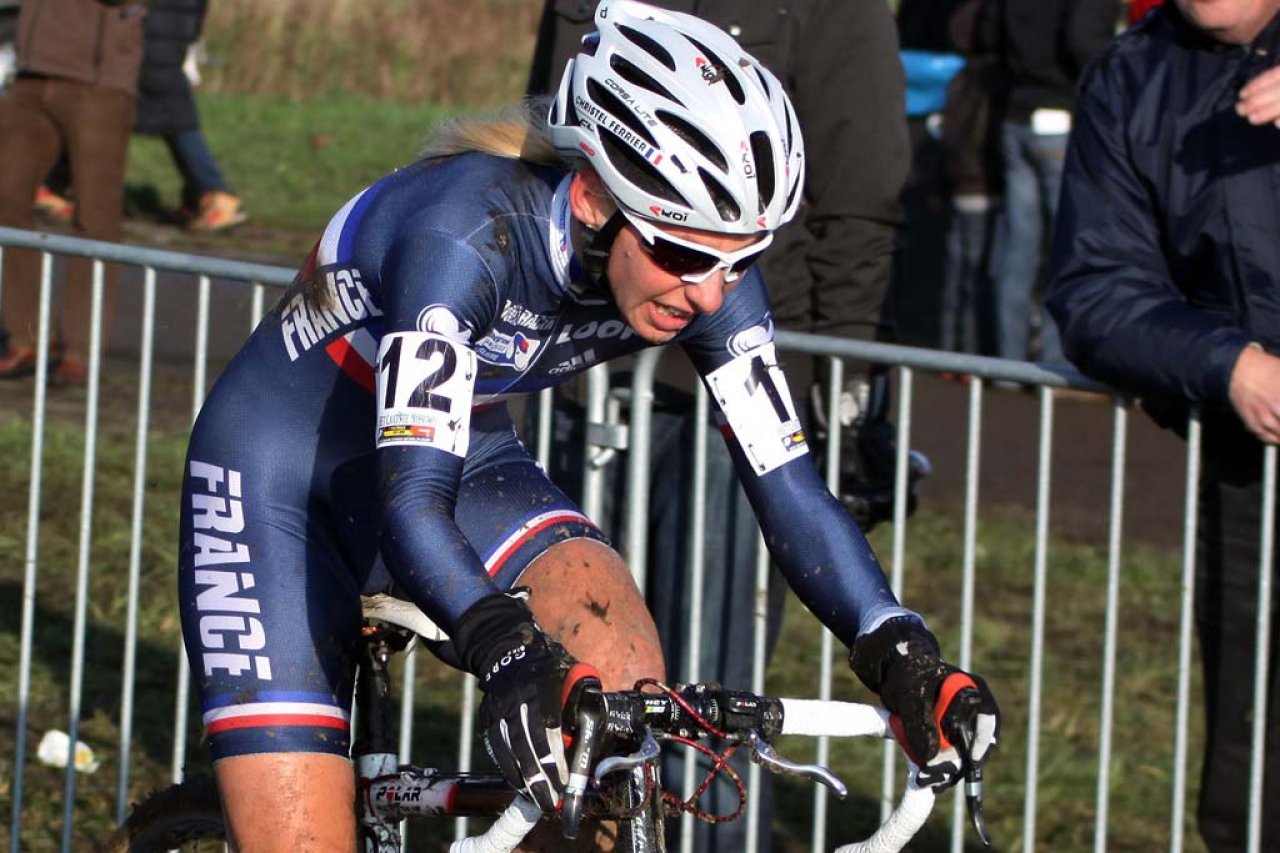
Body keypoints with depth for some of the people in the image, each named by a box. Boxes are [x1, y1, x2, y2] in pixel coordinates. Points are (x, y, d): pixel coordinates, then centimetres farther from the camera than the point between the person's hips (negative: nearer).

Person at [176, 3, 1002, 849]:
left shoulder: (704, 272, -18)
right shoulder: (467, 231, -35)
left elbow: (786, 480, -17)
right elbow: (410, 498, -42)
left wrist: (899, 650, -31)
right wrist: (507, 650, -58)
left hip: (464, 461, 5)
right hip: (282, 471, -5)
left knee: (622, 675, -26)